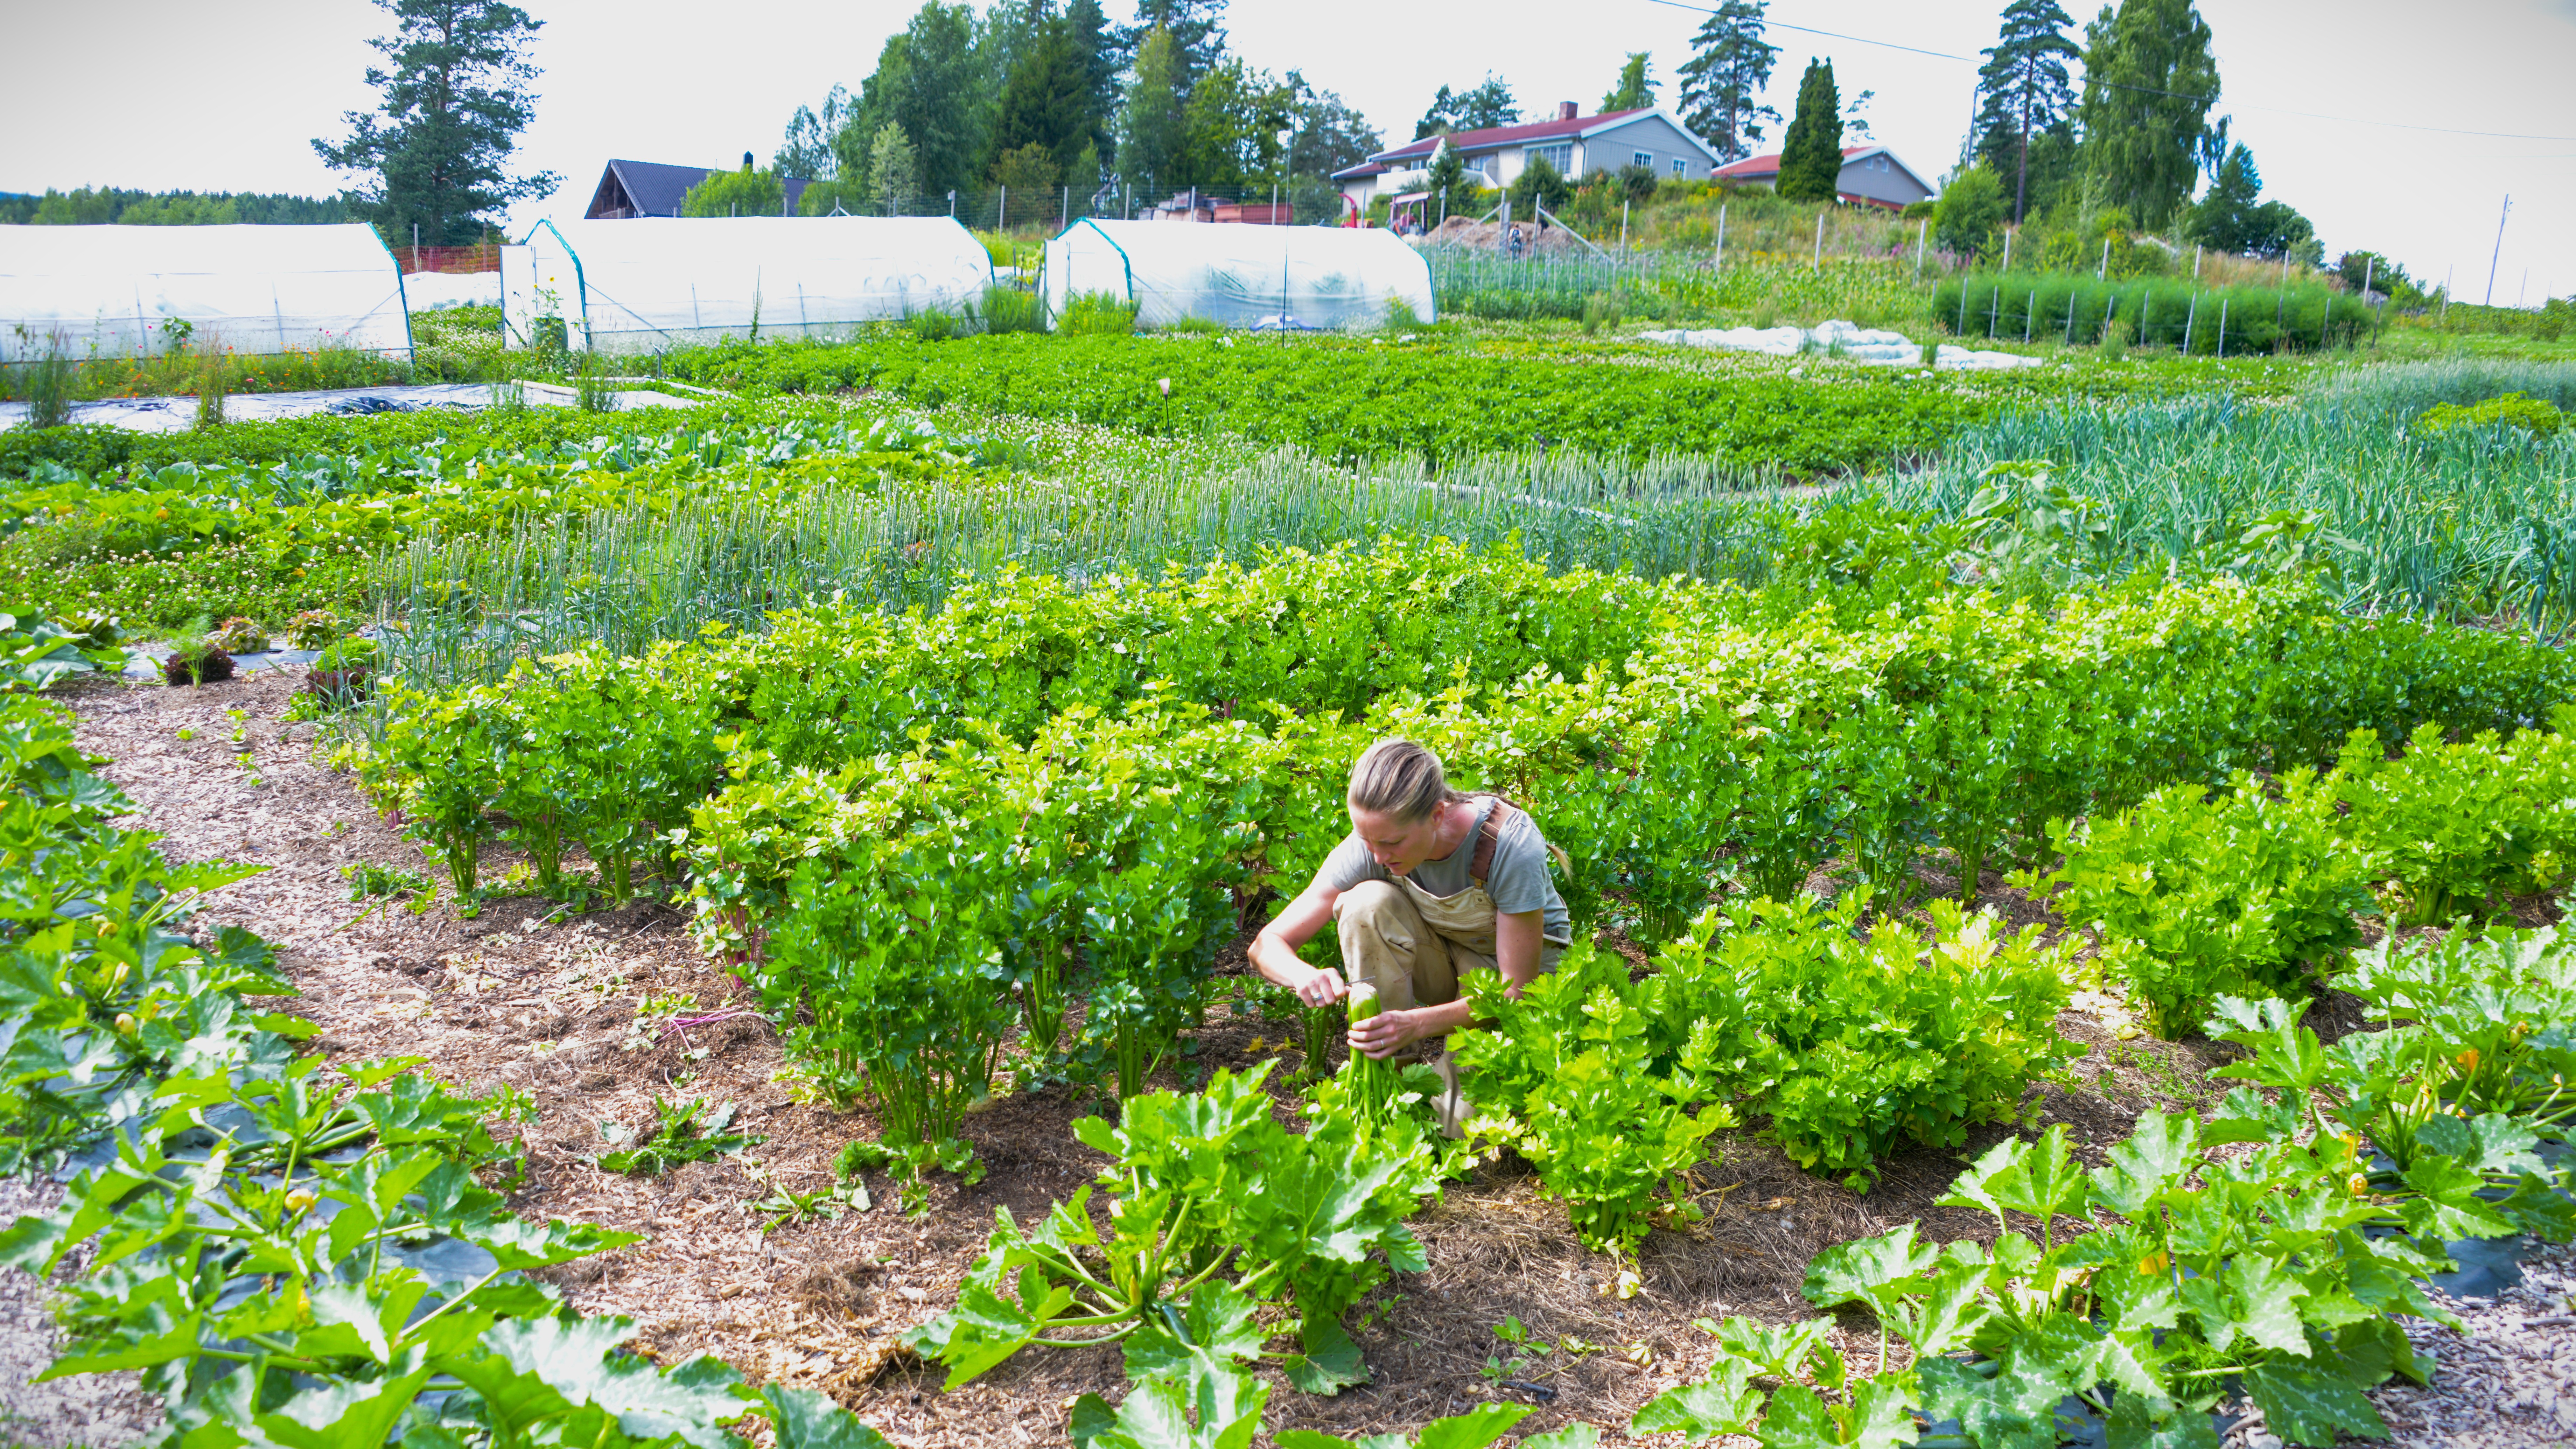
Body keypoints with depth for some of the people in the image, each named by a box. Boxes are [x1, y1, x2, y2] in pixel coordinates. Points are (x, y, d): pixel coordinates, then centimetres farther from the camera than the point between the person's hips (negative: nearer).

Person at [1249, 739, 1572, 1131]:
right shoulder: (1374, 840, -24)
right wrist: (1305, 975, -44)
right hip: (1440, 959, 3)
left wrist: (1417, 1023, -43)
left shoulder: (1513, 845, -33)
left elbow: (1516, 990, -28)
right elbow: (1267, 944, -20)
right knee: (1367, 902, -31)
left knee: (1465, 1124, -26)